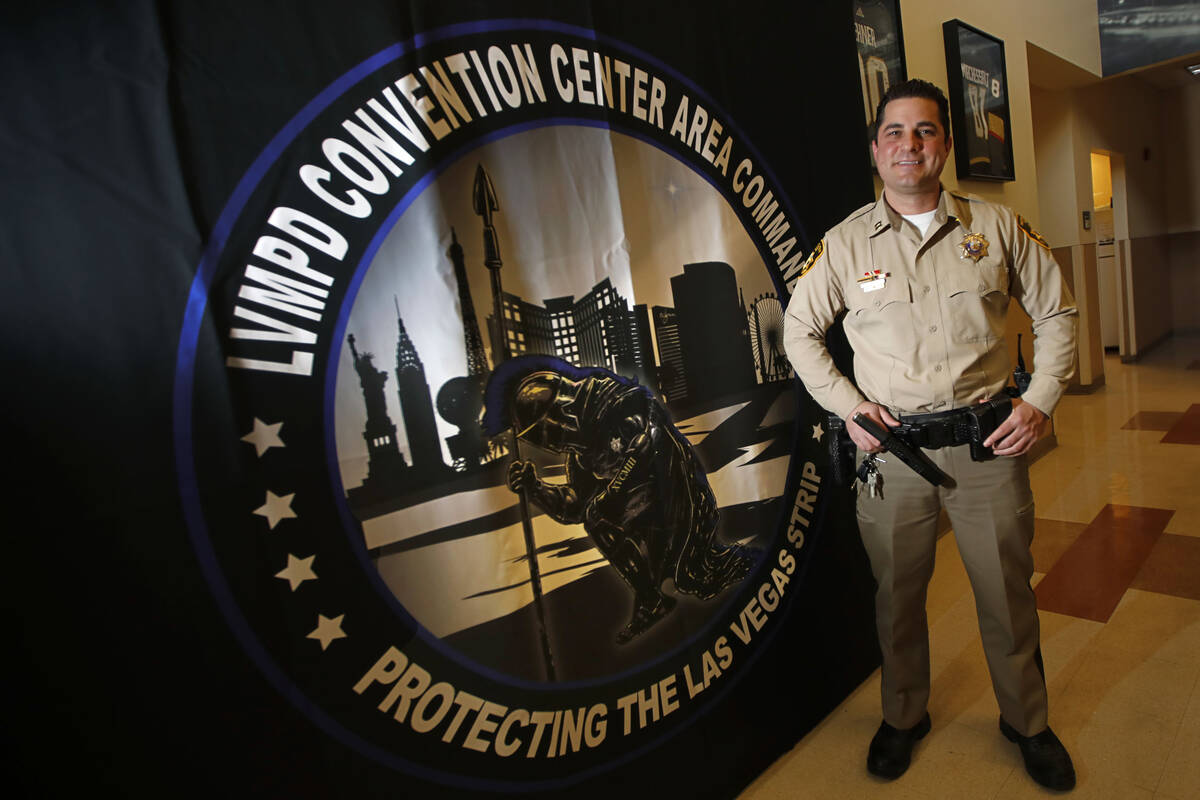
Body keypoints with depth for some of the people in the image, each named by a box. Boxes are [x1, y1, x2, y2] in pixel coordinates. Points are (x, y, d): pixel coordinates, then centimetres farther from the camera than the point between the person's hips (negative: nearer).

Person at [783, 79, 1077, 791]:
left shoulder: (998, 227, 3)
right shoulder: (846, 243, 0)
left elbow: (1057, 312, 10)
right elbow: (800, 331, 7)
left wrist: (1041, 400, -1)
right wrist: (847, 404, -3)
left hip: (987, 443, 1)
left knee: (1008, 593, 13)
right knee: (898, 594, 12)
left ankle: (1027, 722, 39)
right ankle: (904, 717, 36)